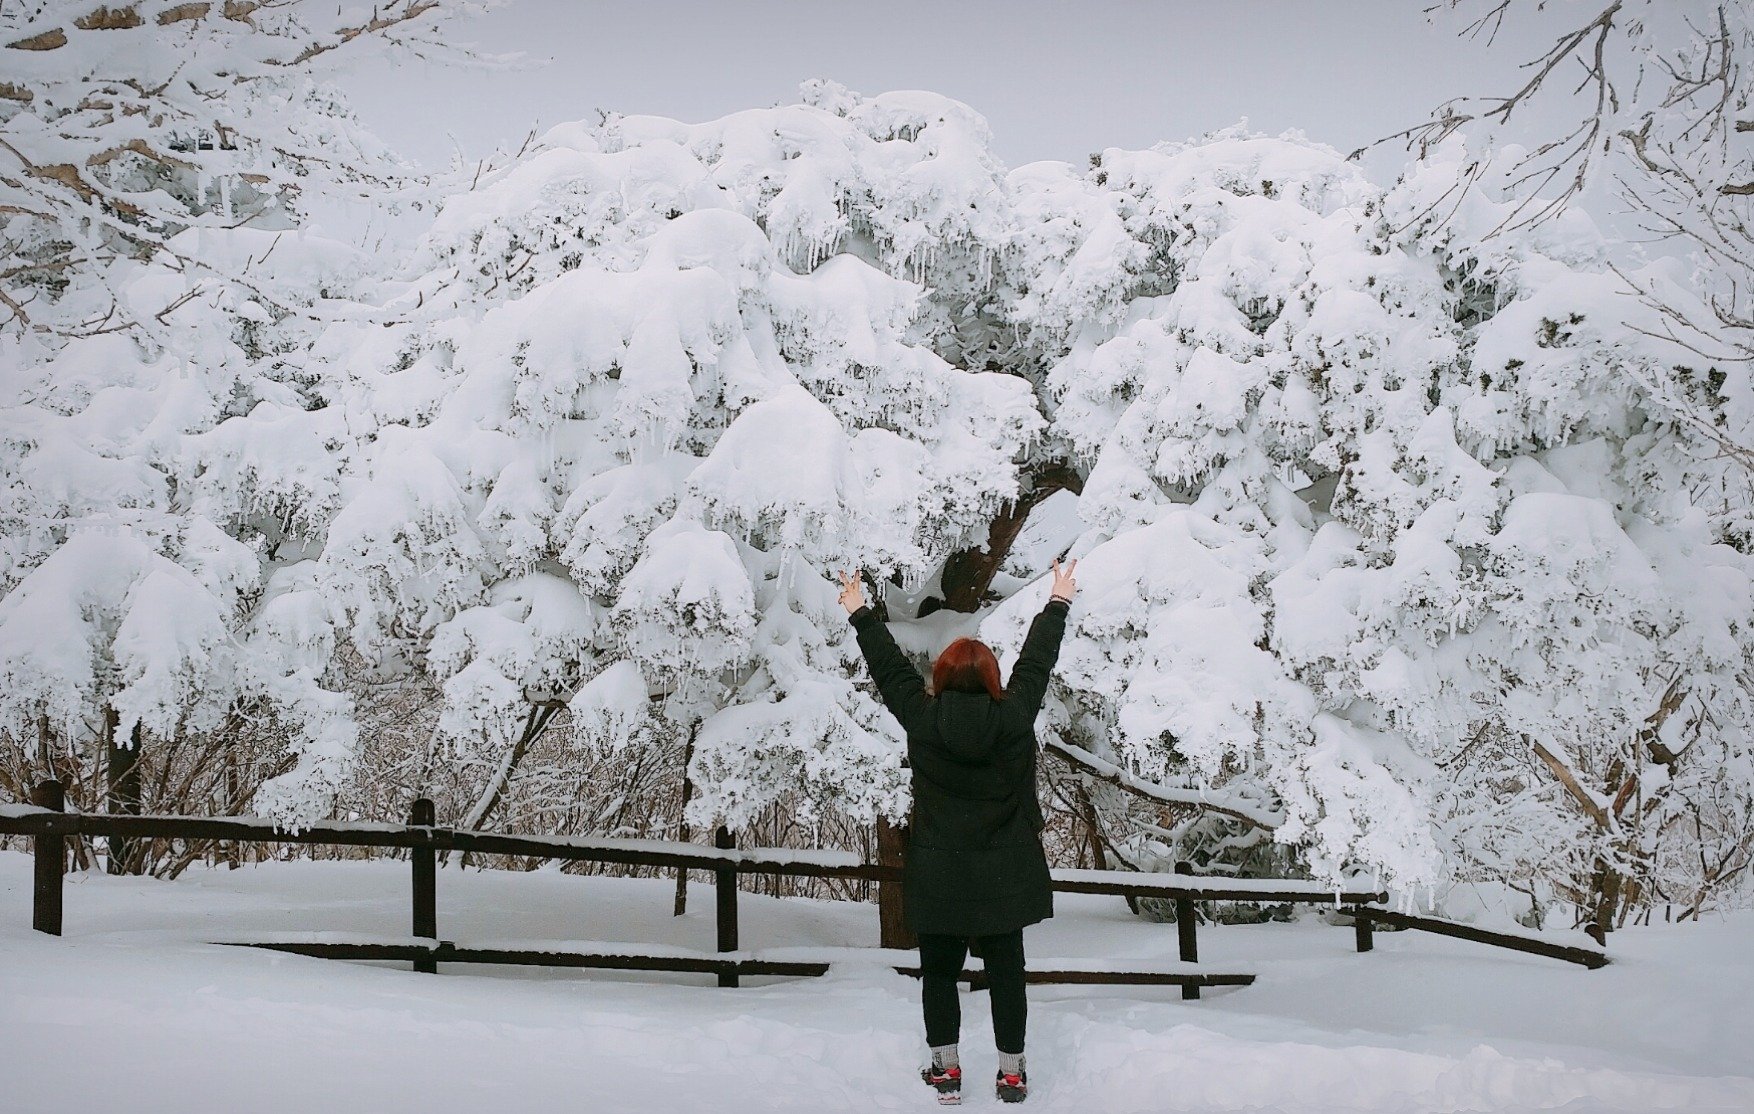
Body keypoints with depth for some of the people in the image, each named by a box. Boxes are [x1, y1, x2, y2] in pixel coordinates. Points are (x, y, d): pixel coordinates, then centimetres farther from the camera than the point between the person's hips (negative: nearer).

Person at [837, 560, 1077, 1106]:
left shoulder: (922, 718, -9)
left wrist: (860, 614, 19)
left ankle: (945, 1070, 18)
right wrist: (1058, 604, 20)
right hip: (1003, 876, 0)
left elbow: (889, 667, 4)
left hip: (937, 875, 0)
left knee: (939, 972, 12)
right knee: (1006, 973, 9)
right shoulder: (1014, 717, -9)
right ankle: (1011, 1074, 16)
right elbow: (1036, 661, 5)